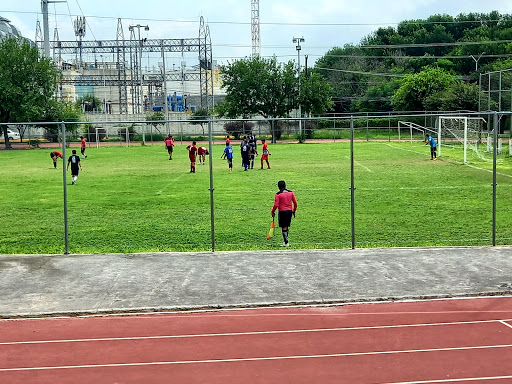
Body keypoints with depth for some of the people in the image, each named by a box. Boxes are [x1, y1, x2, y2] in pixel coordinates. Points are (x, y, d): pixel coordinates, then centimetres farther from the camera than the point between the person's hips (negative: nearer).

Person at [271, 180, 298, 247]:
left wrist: (272, 211, 3)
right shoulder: (291, 193, 3)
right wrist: (294, 210, 18)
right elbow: (295, 202, 5)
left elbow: (276, 205, -13)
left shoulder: (278, 194, -10)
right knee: (286, 227, 15)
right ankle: (285, 240, 23)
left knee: (284, 227, 1)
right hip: (289, 211, 4)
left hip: (282, 212, -4)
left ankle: (286, 242, 0)